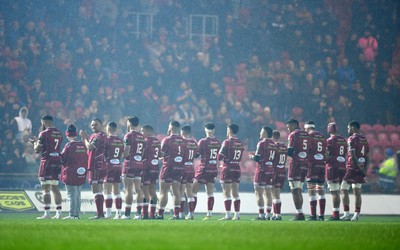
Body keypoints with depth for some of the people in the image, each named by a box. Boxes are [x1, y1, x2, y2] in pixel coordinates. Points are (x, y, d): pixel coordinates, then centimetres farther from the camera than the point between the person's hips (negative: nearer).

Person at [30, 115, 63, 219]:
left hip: (47, 162, -7)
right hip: (57, 162, 7)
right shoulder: (59, 134, 12)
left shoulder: (44, 134, -10)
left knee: (46, 189, -4)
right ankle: (58, 212, 10)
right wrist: (38, 140, 26)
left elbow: (37, 150, -8)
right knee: (55, 188, 12)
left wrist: (35, 143, 13)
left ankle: (47, 213, -7)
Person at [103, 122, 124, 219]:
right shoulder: (121, 141, 9)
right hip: (118, 166, 6)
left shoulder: (107, 139, -9)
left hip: (109, 166, -6)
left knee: (107, 191, -4)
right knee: (117, 191, 9)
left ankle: (108, 213, -8)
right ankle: (118, 212, 5)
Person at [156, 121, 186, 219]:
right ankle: (176, 214, 3)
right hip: (180, 168, 5)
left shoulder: (167, 140, -8)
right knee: (176, 191, 8)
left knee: (163, 192, -1)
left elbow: (162, 153, -6)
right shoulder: (183, 141, 7)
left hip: (168, 167, -5)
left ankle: (160, 214, -1)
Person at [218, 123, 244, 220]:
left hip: (227, 169, -6)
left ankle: (228, 215, -7)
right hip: (237, 169, 6)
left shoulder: (227, 142, -11)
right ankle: (236, 215, 6)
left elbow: (220, 157, -11)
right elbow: (240, 158, 11)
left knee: (226, 193, -3)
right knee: (235, 193, 9)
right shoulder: (240, 143, 8)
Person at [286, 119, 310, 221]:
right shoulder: (306, 135, 16)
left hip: (296, 163, -8)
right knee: (299, 190, 14)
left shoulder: (293, 135, -7)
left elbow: (290, 152, -11)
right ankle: (299, 213, 11)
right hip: (305, 164, 8)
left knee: (295, 191, -6)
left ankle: (299, 213, -13)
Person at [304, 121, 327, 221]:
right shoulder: (323, 137, 17)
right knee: (321, 190, 11)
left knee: (311, 189, -6)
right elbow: (326, 153, 14)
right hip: (322, 165, 6)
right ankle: (322, 215, 8)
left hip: (312, 164, -6)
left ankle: (313, 215, -11)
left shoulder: (308, 136, -2)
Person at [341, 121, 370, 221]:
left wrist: (358, 166, -16)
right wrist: (365, 169, 10)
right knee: (357, 192, 9)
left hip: (352, 167, -7)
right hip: (360, 169, 7)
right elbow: (367, 157, 14)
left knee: (344, 190, -1)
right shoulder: (364, 140, 14)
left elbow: (353, 155, -17)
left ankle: (346, 214, -6)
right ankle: (356, 214, 7)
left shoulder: (352, 139, -9)